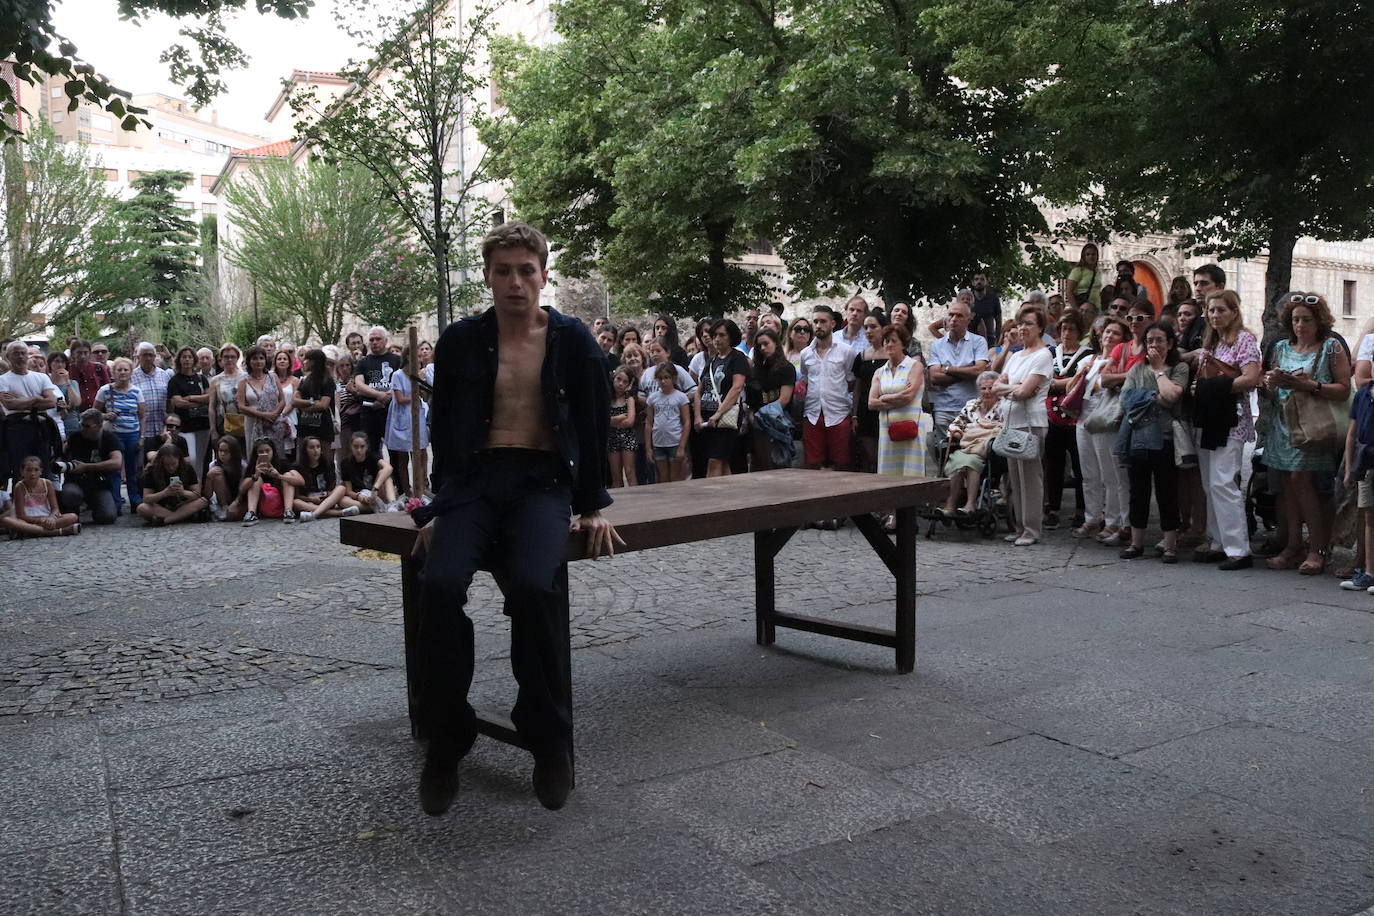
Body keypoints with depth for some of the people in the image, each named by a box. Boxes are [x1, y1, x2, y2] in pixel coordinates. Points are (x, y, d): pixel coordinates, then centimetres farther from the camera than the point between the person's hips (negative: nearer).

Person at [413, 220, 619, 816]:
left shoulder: (571, 340, 4)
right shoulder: (461, 341, 7)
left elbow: (594, 425, 9)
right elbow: (444, 426, 14)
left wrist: (592, 507, 7)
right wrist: (444, 503, 9)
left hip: (543, 481, -1)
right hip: (475, 480, 2)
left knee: (532, 585, -31)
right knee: (440, 584, -27)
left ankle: (549, 739, -10)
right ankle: (445, 743, -8)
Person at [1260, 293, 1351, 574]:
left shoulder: (1331, 348, 1)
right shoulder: (1281, 348, 14)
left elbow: (1344, 389, -8)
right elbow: (1271, 394, 15)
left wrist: (1309, 385, -18)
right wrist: (1271, 383, -8)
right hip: (1283, 424, 5)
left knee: (1301, 478, -14)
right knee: (1288, 483, 1)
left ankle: (1318, 549, -6)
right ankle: (1293, 547, 7)